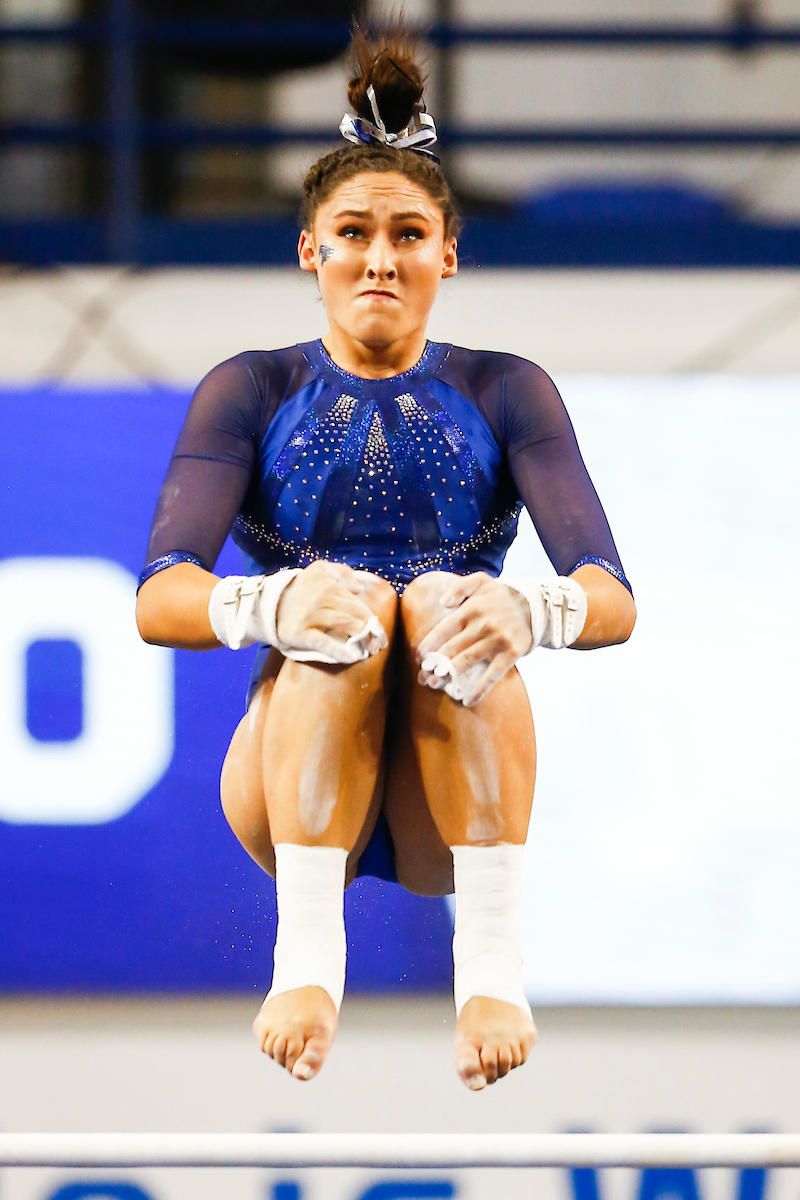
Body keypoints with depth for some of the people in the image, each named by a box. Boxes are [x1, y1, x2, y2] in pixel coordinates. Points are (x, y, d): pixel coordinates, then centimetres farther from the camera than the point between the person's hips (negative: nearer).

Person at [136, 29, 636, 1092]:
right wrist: (269, 607, -33)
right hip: (294, 786, 0)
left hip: (455, 797, 0)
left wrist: (531, 611, -33)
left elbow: (611, 597, -8)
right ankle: (307, 955, -44)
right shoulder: (253, 393, 7)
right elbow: (161, 598, -9)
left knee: (451, 604, -30)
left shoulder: (506, 395, 7)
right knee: (339, 605, -30)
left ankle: (492, 963, -43)